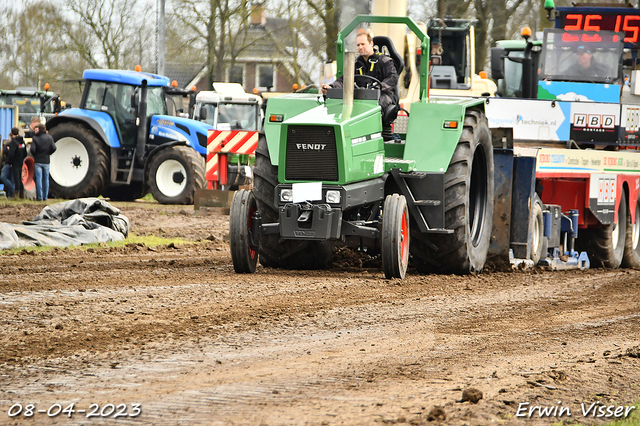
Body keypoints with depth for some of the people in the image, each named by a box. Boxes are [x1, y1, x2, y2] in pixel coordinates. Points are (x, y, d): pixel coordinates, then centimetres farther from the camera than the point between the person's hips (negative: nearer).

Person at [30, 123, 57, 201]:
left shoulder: (35, 138, -7)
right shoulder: (49, 137, 2)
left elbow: (32, 149, -16)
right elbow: (53, 148, -5)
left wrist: (35, 155, 4)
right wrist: (48, 153, 11)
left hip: (38, 160, -3)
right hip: (46, 161, 3)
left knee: (38, 179, -1)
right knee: (46, 179, 10)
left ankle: (40, 197, -5)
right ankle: (45, 196, 11)